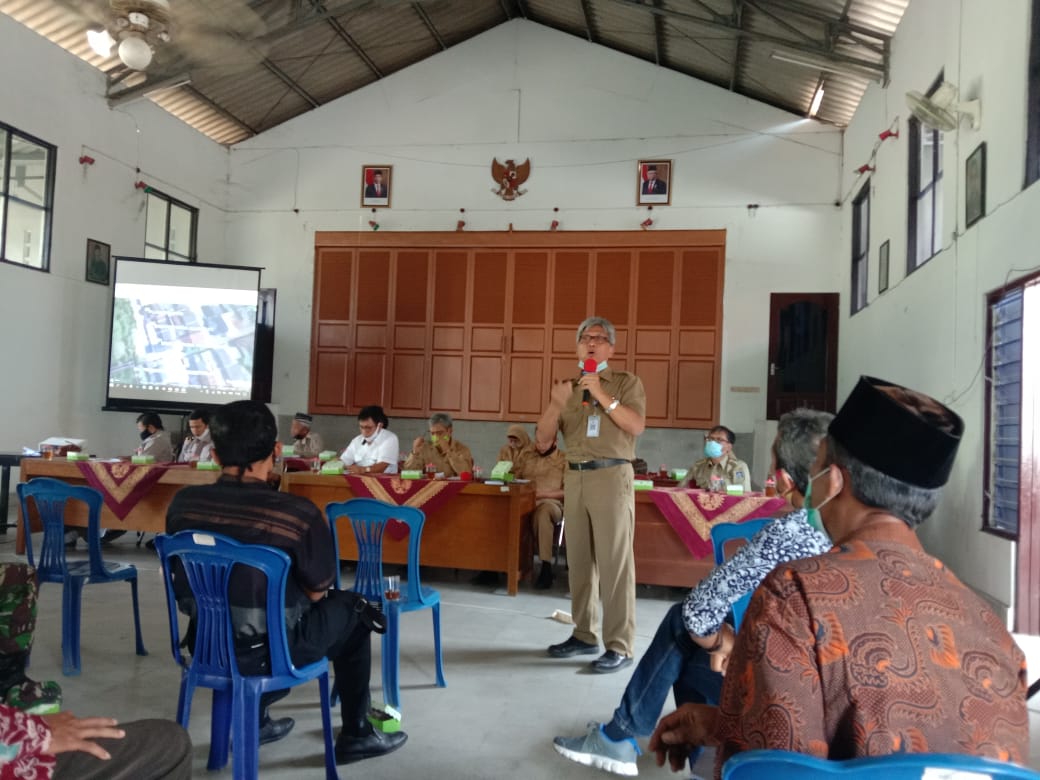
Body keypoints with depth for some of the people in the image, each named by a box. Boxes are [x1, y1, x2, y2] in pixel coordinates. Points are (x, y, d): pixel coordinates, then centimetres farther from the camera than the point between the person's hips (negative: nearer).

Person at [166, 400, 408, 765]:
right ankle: (355, 735, 29)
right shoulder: (299, 514, -24)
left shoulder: (183, 503, -10)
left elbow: (182, 583, 7)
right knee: (351, 608, 20)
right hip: (268, 650, -5)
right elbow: (317, 593, -8)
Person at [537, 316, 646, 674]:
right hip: (574, 478, 5)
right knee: (579, 561, 9)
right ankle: (585, 635, 20)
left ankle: (619, 645, -1)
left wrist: (602, 395, -15)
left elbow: (637, 426, -11)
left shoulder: (627, 382, 5)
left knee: (614, 562, -5)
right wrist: (555, 403, -7)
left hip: (612, 476, -4)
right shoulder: (567, 388, 15)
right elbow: (542, 443, 9)